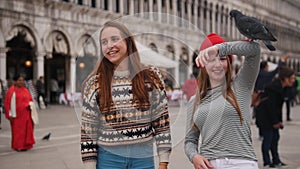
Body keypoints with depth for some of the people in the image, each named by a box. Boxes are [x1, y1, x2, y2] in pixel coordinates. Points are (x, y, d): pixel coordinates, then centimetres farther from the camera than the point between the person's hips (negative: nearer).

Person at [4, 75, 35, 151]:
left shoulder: (26, 90, 10)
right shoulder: (12, 91, -6)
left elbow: (30, 100, 19)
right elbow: (8, 103, -8)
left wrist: (30, 105, -3)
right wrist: (10, 115, -12)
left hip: (26, 114, 5)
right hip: (17, 114, -5)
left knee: (27, 129, 3)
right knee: (17, 130, 0)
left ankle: (25, 145, 12)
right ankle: (18, 146, 8)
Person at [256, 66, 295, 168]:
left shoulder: (281, 87, 6)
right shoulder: (274, 88, -23)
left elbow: (279, 106, 11)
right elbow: (270, 106, -23)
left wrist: (279, 121, 7)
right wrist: (275, 122, -17)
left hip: (273, 118, 10)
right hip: (266, 117, -10)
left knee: (275, 137, 14)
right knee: (268, 138, -4)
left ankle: (276, 160, 24)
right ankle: (267, 162, 6)